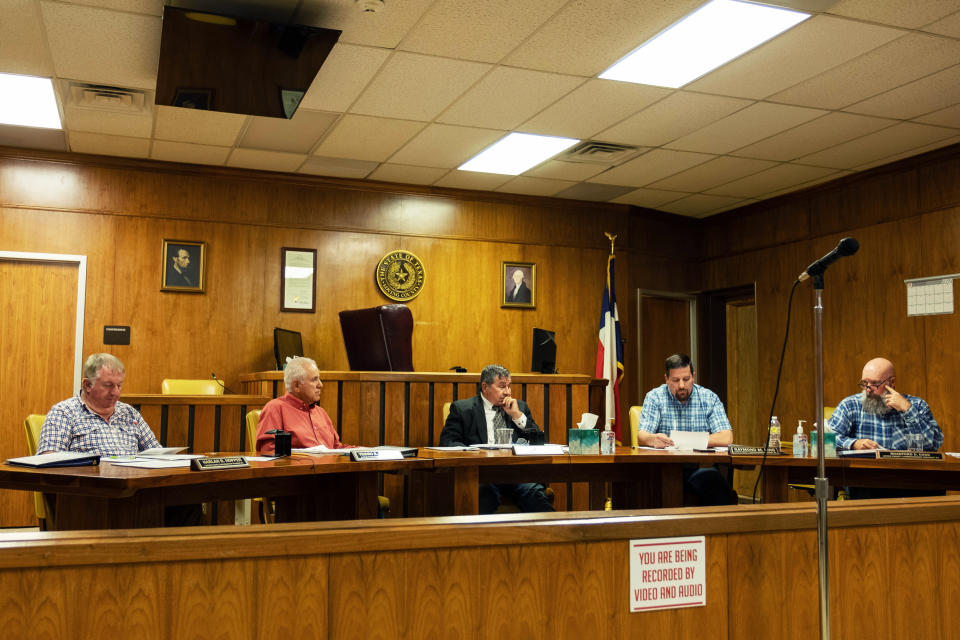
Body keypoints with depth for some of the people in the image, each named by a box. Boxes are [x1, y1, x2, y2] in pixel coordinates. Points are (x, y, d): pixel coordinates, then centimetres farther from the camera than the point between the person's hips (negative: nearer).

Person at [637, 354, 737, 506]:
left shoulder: (709, 398, 9)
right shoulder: (655, 397, 7)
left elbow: (726, 437, -1)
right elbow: (641, 436, -4)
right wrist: (653, 440, -29)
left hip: (701, 466, 0)